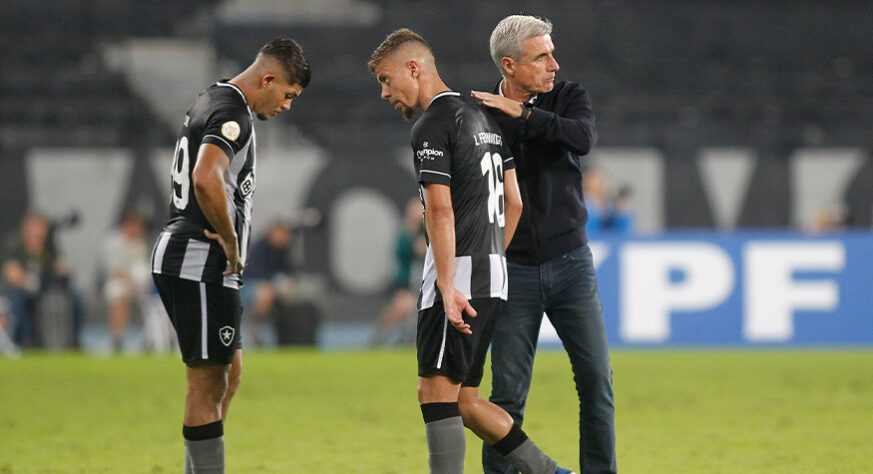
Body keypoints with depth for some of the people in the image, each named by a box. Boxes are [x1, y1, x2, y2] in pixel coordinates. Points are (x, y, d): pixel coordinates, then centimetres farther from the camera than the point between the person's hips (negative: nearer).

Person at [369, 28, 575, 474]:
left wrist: (448, 287, -23)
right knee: (463, 400, 12)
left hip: (456, 273, -9)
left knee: (436, 392, -8)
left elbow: (440, 210, -18)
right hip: (492, 278, 9)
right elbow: (513, 202, 21)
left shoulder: (432, 126, -10)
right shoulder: (481, 116, 19)